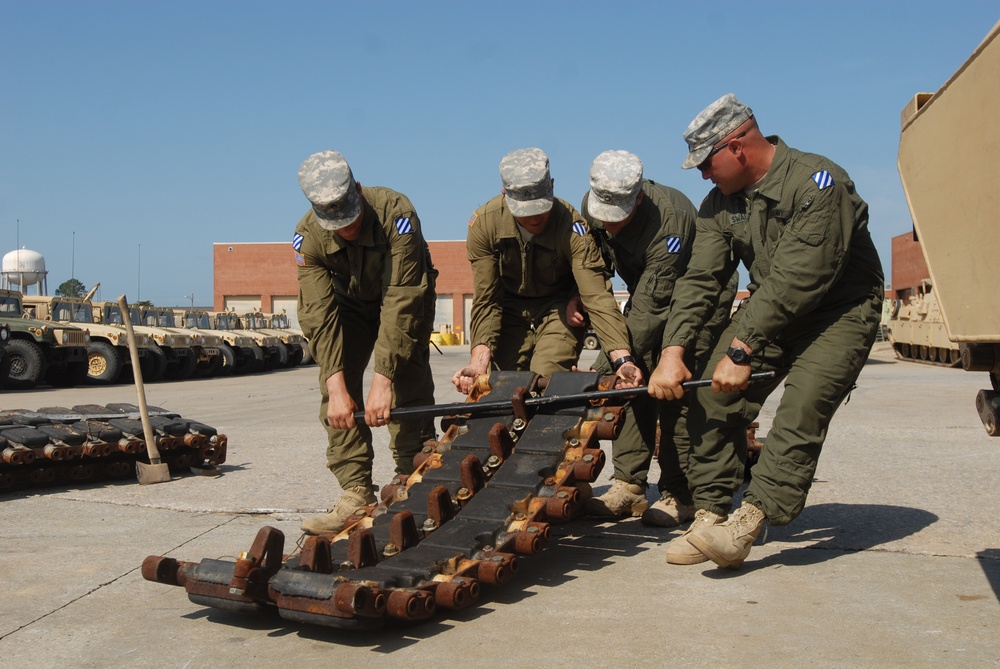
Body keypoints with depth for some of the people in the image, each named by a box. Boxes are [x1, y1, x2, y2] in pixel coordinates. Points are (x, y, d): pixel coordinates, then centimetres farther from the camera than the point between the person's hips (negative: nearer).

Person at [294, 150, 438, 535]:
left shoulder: (396, 214, -37)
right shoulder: (308, 236, -27)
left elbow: (400, 304, -39)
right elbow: (319, 315, -29)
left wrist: (382, 380, -42)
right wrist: (337, 387, -39)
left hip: (404, 297, -3)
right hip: (349, 304, 3)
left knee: (408, 389, -16)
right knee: (334, 391, -11)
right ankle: (357, 496, -9)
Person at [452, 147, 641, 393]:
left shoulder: (573, 228, -29)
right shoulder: (484, 223, -22)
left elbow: (597, 297, -33)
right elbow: (485, 300, -20)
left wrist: (622, 359, -46)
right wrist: (479, 361, -32)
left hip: (560, 308, -2)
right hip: (511, 307, 3)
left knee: (546, 381, -21)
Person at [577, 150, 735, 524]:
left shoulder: (668, 223, -39)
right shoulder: (591, 206, -16)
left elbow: (650, 310, -40)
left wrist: (602, 369, -42)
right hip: (647, 292, 7)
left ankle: (679, 497, -7)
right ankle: (629, 487, 1)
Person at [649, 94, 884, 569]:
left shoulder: (817, 183, -24)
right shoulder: (722, 201, 0)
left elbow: (797, 280, -30)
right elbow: (700, 278, -6)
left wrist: (742, 350, -31)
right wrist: (673, 350, -19)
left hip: (839, 311, -6)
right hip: (769, 311, 6)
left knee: (801, 409, -25)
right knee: (713, 398, -9)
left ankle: (748, 523, -25)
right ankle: (710, 514, -3)